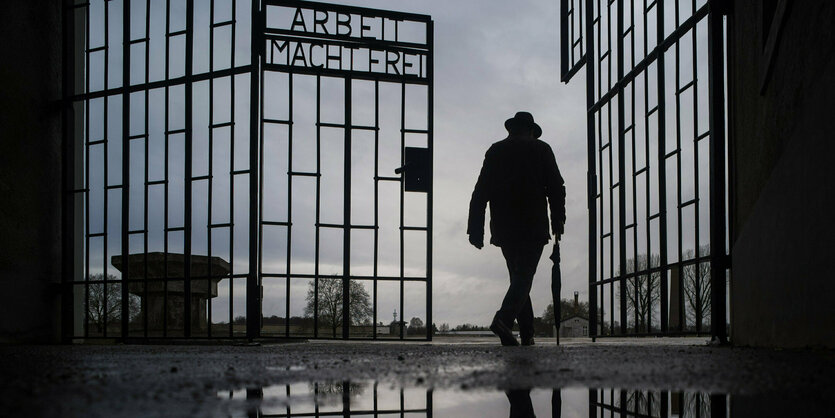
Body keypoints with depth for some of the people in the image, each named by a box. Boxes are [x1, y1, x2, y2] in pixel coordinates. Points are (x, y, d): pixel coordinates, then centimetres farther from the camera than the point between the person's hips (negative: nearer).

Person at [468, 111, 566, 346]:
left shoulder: (495, 151, 10)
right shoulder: (541, 150, 5)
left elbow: (481, 191, 5)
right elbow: (556, 188, 0)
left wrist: (476, 229, 5)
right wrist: (558, 222, 5)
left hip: (503, 229, 4)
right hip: (533, 227, -3)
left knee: (518, 276, 13)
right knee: (524, 276, -5)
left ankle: (527, 333, 10)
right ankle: (504, 318, -29)